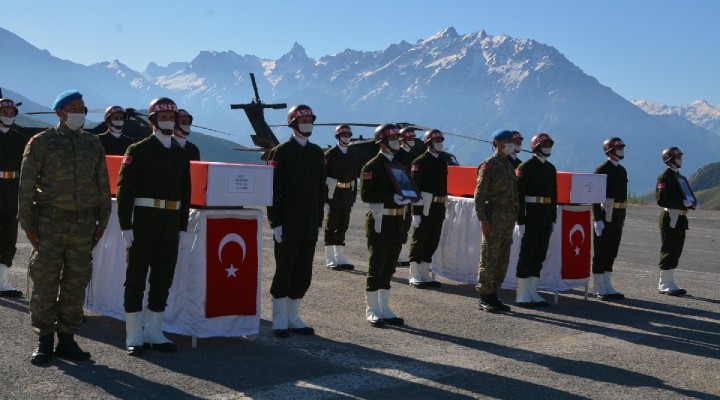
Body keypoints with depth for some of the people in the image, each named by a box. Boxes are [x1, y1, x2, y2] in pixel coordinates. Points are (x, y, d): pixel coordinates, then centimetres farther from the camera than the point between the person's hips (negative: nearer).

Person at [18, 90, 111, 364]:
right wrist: (27, 223, -6)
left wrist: (102, 221, 9)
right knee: (45, 283, -1)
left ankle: (67, 340, 15)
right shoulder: (41, 143, 0)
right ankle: (44, 341, 10)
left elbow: (102, 185, 13)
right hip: (50, 222, -3)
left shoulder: (93, 144, 10)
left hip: (83, 224, 3)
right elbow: (27, 185, -2)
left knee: (76, 283, 5)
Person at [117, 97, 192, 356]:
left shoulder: (181, 155, 13)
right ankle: (134, 337, 8)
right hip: (143, 224, -5)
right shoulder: (139, 150, -4)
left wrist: (183, 228, 9)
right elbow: (124, 189, -8)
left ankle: (154, 333, 19)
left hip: (171, 226, 5)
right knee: (136, 279, 1)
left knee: (163, 280, 9)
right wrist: (126, 226, -14)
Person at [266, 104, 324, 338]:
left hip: (310, 227, 5)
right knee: (284, 273, 2)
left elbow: (321, 190, 13)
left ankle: (293, 317, 21)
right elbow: (273, 189, -8)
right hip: (288, 226, -5)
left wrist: (319, 222, 10)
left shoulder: (317, 153, 11)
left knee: (303, 275, 9)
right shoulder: (281, 152, -5)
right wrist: (275, 223, -12)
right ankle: (280, 321, 11)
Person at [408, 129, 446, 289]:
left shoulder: (443, 163, 15)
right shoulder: (420, 162, -9)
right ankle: (415, 277, 6)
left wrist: (443, 209, 16)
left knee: (433, 242, 10)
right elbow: (415, 188, -13)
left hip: (438, 209, 7)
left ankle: (424, 274, 20)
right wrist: (416, 212, -18)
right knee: (419, 241, 0)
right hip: (424, 208, -7)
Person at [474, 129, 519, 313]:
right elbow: (479, 194, -11)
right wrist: (483, 219, -17)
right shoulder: (488, 165, -6)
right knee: (489, 258, -4)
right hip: (494, 214, -8)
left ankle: (493, 295, 16)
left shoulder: (510, 165, 18)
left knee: (503, 259, 9)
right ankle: (485, 297, 2)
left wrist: (514, 216, 14)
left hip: (509, 216, 8)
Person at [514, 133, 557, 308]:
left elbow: (553, 195, 18)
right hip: (531, 216, -7)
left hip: (546, 219, 7)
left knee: (540, 256, 9)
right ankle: (522, 295, 4)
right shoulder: (525, 167, -8)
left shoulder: (551, 168, 14)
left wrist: (553, 219, 13)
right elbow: (519, 195, -12)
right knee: (526, 255, -2)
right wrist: (521, 221, -17)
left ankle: (532, 292, 16)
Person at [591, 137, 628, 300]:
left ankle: (607, 286, 19)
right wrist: (597, 219, -19)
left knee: (611, 253, 12)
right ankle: (599, 289, 4)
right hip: (605, 216, -8)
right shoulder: (602, 170, -10)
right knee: (601, 253, -1)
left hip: (617, 218, 8)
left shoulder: (622, 171, 14)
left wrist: (623, 218, 18)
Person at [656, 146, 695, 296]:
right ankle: (665, 285, 1)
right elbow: (661, 200, -20)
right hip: (670, 218, -9)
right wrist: (683, 203, -22)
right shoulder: (665, 177, -11)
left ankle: (669, 283, 19)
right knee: (669, 251, -5)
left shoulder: (680, 177, 18)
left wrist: (692, 202, 4)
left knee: (676, 251, 12)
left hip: (680, 218, 9)